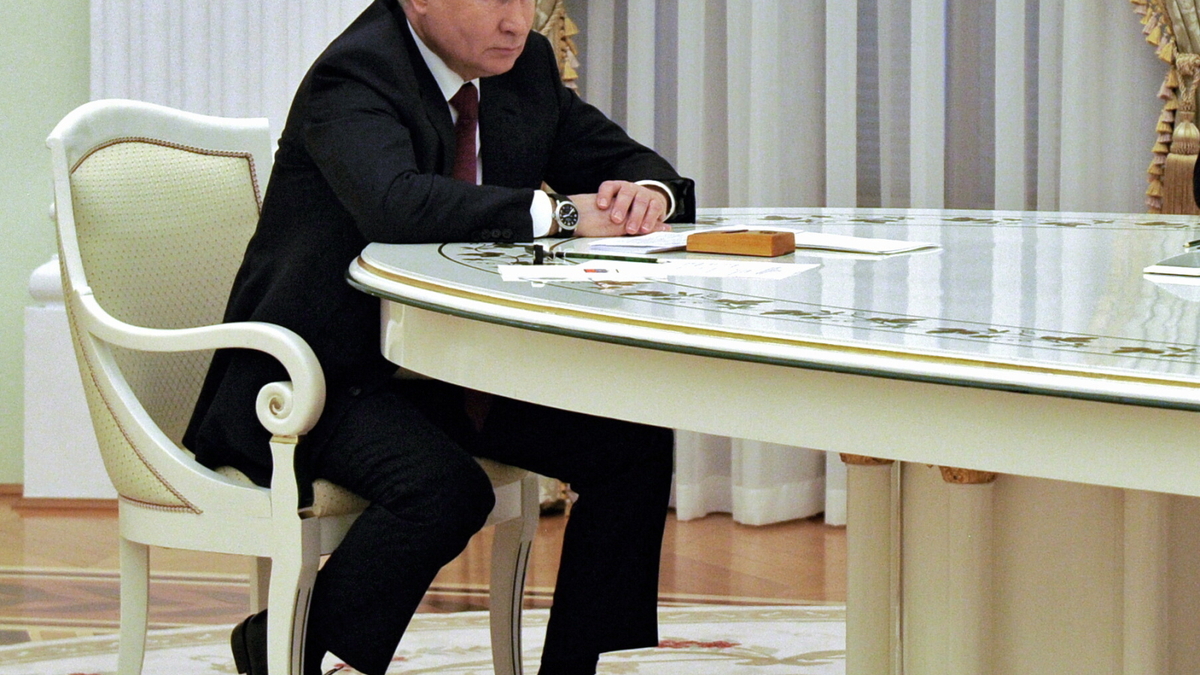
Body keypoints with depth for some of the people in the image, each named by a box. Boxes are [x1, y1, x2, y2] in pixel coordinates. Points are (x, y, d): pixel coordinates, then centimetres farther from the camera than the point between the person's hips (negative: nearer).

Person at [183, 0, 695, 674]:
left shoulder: (526, 65, 5)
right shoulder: (353, 77, -19)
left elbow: (621, 159, 15)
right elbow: (394, 202, -38)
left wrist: (649, 192, -10)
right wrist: (557, 213, -34)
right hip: (321, 377, -8)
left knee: (635, 444, -6)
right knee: (447, 487, -33)